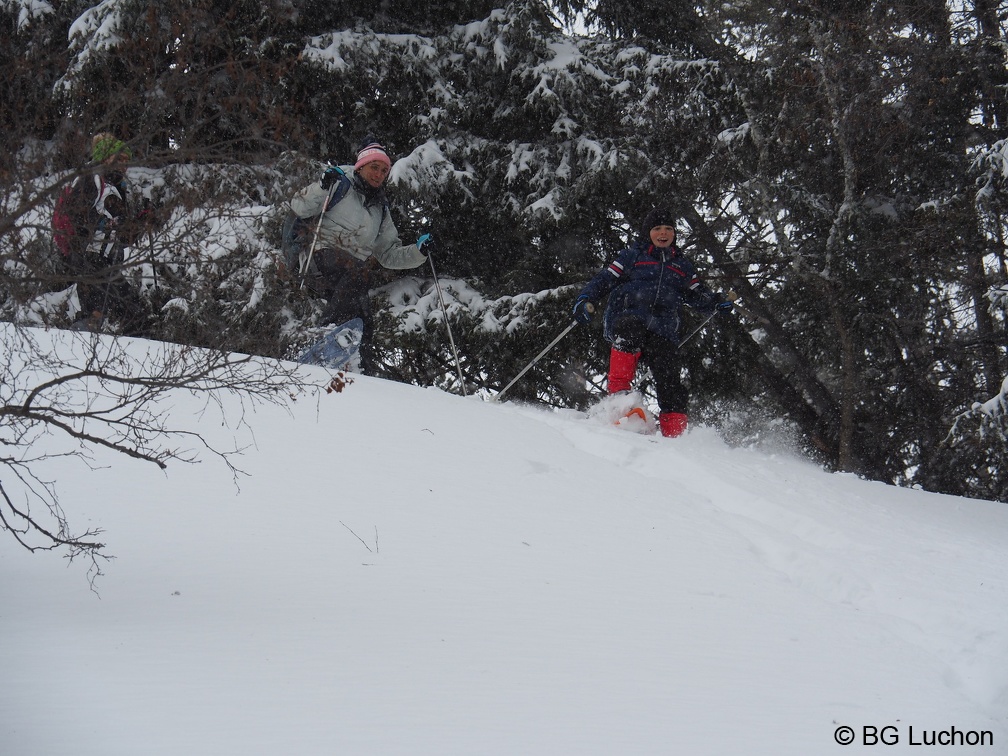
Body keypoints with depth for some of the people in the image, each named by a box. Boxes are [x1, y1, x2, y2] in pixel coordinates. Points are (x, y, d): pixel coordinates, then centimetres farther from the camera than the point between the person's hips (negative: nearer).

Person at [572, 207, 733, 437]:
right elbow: (606, 278, 11)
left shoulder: (682, 264, 29)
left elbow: (697, 294, 29)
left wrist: (716, 303, 8)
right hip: (628, 315, -3)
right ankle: (618, 391, -38)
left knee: (670, 379, -14)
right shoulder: (634, 255, 18)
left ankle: (674, 435, -16)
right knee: (630, 328, -40)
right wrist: (586, 299, -6)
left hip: (662, 330, 3)